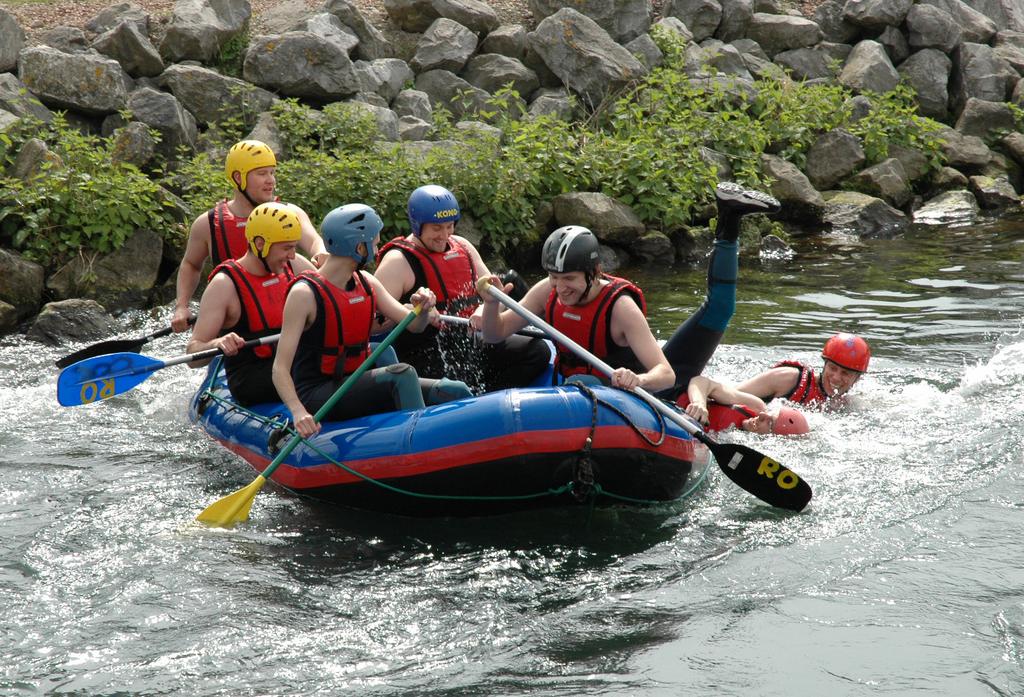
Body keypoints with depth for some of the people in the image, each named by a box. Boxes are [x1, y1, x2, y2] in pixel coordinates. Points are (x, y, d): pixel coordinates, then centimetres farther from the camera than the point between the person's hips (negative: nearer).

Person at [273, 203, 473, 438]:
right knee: (402, 374, -31)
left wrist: (424, 306, -13)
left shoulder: (366, 284, 8)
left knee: (456, 392, -9)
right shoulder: (304, 294, -15)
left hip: (358, 386, 8)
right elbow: (280, 369, -20)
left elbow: (414, 325, 11)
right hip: (316, 395, -8)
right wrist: (298, 411, -37)